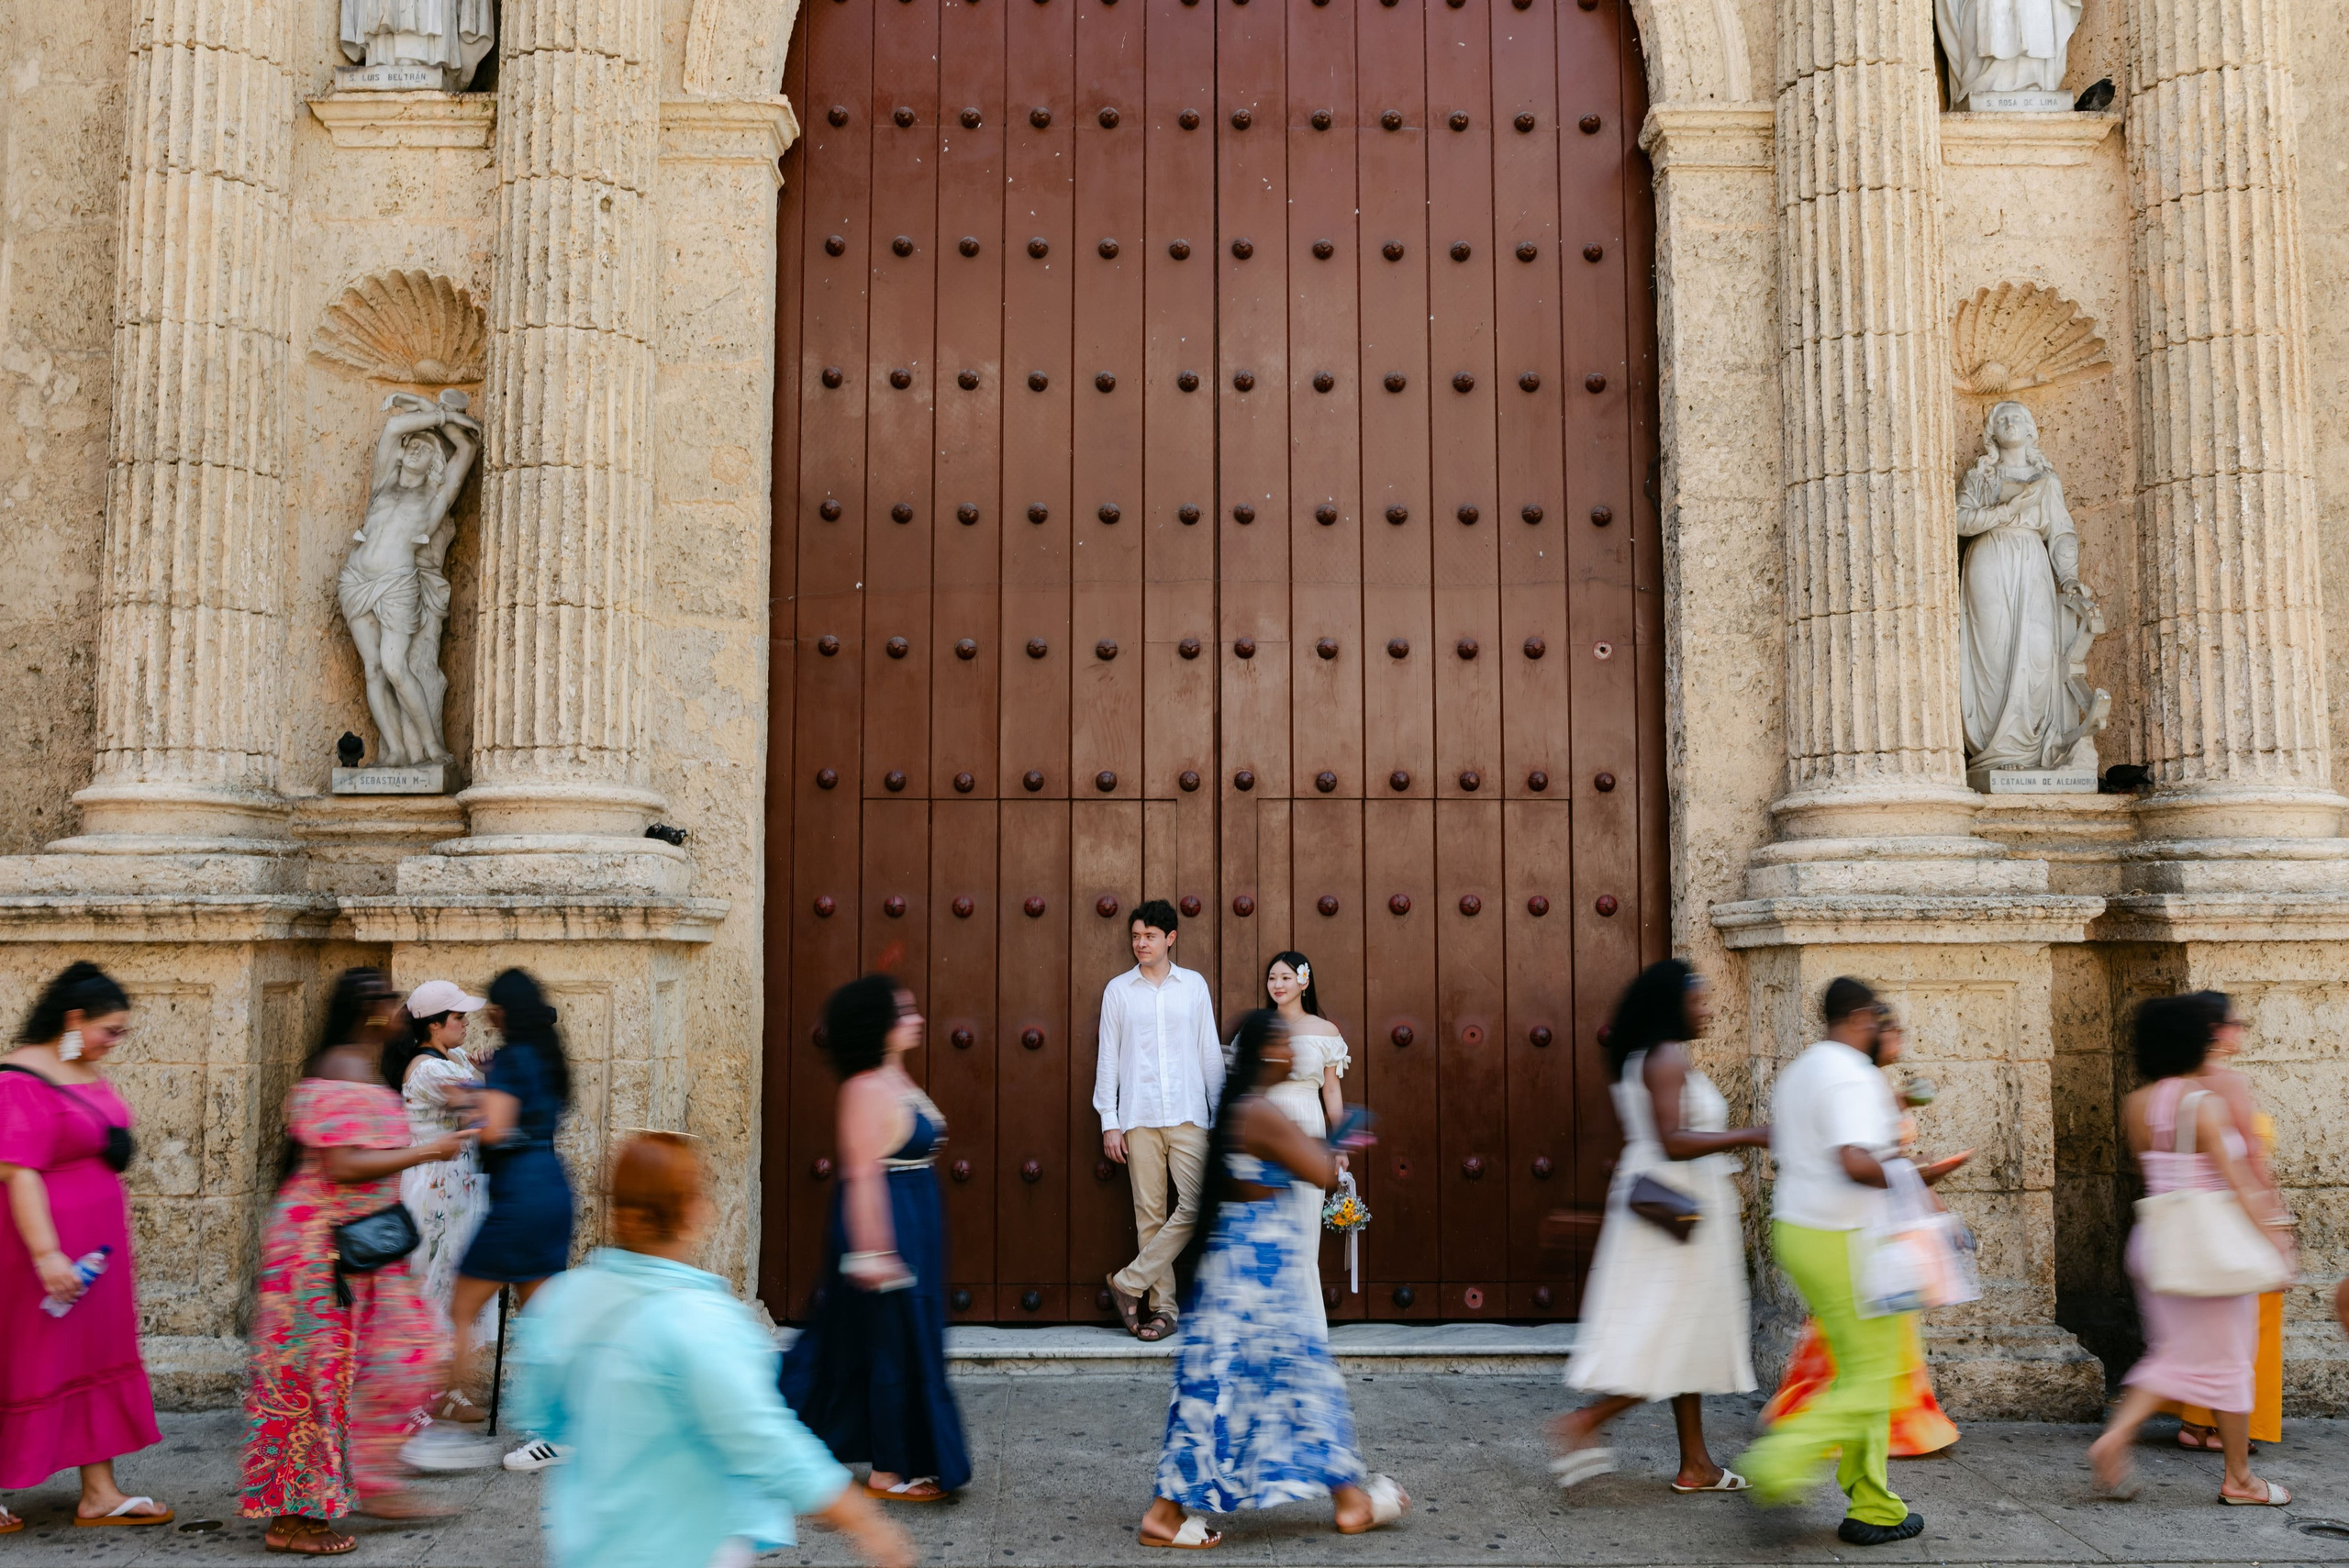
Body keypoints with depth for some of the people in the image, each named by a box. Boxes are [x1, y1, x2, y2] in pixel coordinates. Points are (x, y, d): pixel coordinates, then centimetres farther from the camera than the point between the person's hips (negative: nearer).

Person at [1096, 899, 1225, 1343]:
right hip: (1139, 1118, 0)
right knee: (1150, 1214, 0)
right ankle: (1162, 1306, 8)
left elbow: (1210, 1053, 10)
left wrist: (1221, 1115, 6)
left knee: (1196, 1205, -12)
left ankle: (1129, 1284, -2)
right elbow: (1108, 1058, 6)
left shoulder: (1194, 985, 8)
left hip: (1188, 1116, 1)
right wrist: (1109, 1122, 0)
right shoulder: (1118, 990, 7)